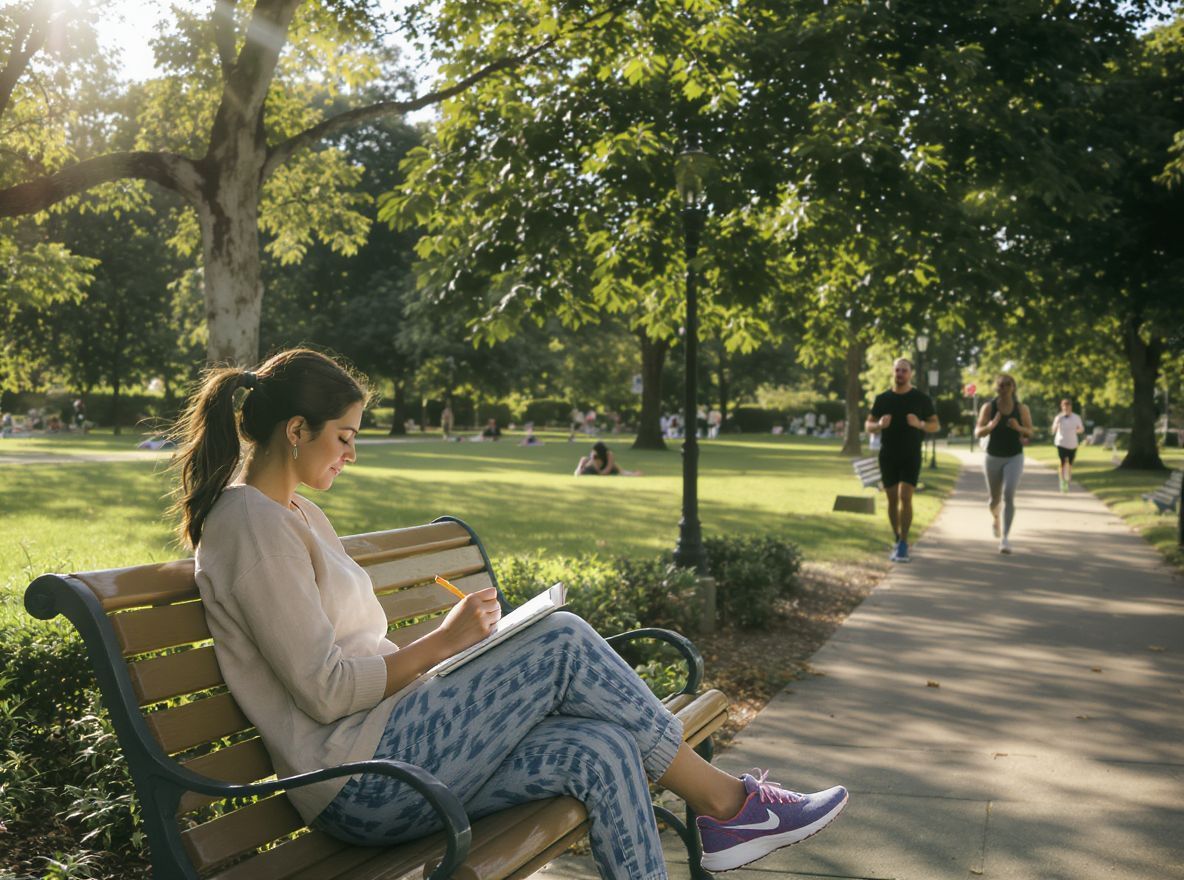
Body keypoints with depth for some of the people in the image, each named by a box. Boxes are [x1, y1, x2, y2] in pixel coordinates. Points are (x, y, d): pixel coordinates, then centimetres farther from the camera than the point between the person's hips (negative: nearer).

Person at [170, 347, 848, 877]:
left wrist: (454, 660, 6)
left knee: (601, 751, -10)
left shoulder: (296, 514, 18)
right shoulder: (251, 524, -13)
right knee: (564, 643, -15)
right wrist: (444, 641, -11)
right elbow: (324, 691, -19)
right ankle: (726, 799, -1)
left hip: (382, 753, 9)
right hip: (359, 783, -9)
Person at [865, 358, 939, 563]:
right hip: (887, 456, 2)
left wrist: (920, 424, -18)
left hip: (911, 456, -2)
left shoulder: (921, 398, -1)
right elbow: (868, 426, 8)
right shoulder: (882, 399, 4)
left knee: (905, 498, -13)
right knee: (892, 500, 7)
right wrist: (879, 425, -15)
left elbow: (935, 425, 4)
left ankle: (903, 544, -7)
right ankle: (897, 539, 23)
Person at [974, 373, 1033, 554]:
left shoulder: (1021, 408, -5)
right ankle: (995, 518, 49)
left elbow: (1030, 432, 1)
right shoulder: (988, 407, -7)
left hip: (1014, 458, -1)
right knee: (994, 499, 13)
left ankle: (1005, 537, -16)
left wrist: (1019, 428, -21)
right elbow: (978, 433, -9)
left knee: (1009, 496, -19)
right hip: (993, 457, 1)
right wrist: (990, 426, -30)